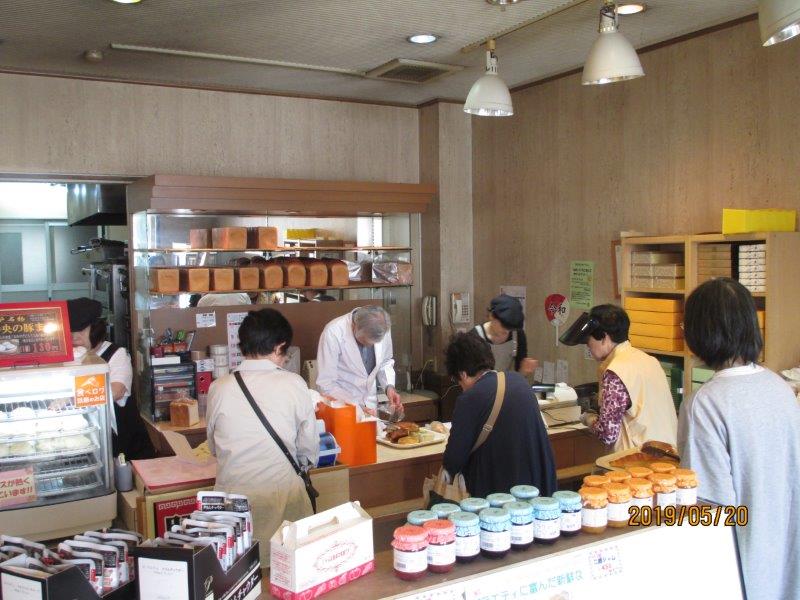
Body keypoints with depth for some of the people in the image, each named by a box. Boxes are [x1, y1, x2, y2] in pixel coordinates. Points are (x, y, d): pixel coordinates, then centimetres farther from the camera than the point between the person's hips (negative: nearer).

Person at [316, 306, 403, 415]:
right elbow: (326, 385, -17)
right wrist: (356, 409, -22)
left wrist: (389, 386, -7)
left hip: (370, 406, 3)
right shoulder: (333, 333, -21)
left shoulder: (381, 328, -9)